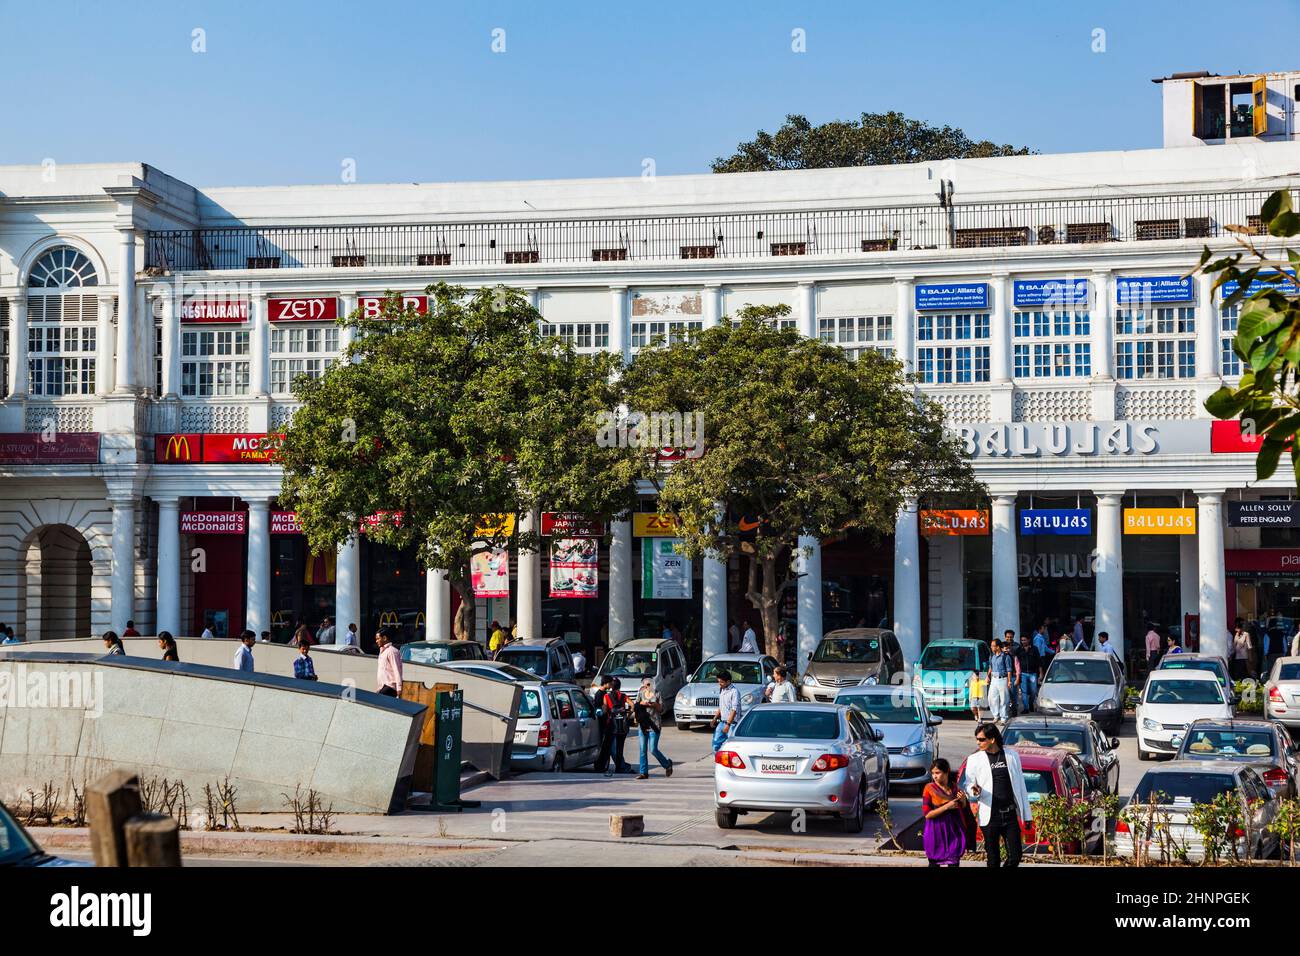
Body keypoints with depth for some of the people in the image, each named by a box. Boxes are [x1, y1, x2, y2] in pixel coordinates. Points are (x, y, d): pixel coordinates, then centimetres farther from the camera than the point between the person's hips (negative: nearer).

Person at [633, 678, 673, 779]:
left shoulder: (657, 694, 0)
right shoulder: (640, 694, 11)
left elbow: (662, 710, 1)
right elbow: (634, 707, 9)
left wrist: (655, 705, -17)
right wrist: (641, 703, -9)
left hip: (654, 725, -4)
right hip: (643, 725, 4)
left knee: (653, 749, -8)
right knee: (643, 750, 2)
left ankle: (667, 764, 14)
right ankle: (644, 772, 6)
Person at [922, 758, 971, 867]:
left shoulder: (955, 787, 5)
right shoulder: (930, 788, -5)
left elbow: (965, 811, 16)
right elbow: (927, 814, -12)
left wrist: (963, 801, -5)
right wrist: (947, 806, -18)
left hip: (954, 832, 3)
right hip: (936, 833, -3)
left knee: (954, 862, 0)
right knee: (934, 863, 3)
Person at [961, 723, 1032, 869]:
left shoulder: (1012, 755, 6)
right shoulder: (974, 759, 2)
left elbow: (1020, 784, 11)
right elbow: (967, 784, 6)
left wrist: (1026, 813, 10)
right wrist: (974, 791, -19)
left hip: (1011, 814, 1)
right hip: (990, 817, -1)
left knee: (1015, 857, 0)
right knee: (993, 860, 2)